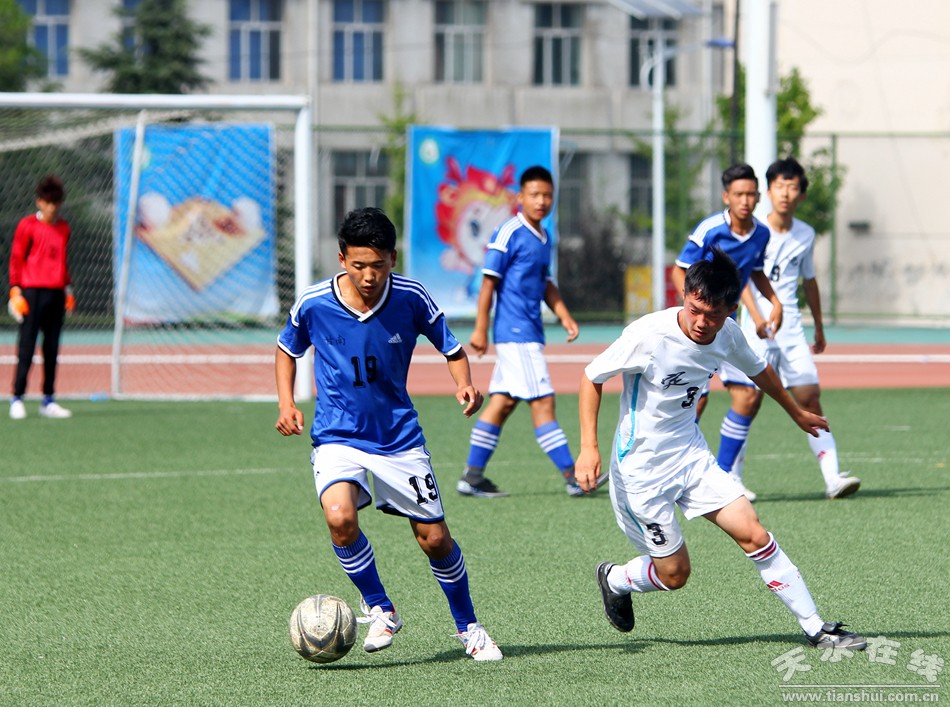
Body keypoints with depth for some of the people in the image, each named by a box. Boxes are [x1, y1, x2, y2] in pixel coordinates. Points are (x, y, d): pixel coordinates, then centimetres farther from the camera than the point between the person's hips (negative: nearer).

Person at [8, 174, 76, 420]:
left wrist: (68, 288, 19)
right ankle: (17, 399, -3)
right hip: (33, 291, -5)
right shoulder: (28, 225, -2)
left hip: (57, 293, 6)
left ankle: (48, 401, 12)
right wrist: (15, 290, -9)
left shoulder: (63, 227, 14)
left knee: (52, 348, 7)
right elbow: (16, 259, -3)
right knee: (26, 346, -6)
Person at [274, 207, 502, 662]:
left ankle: (468, 628, 28)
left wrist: (464, 384, -19)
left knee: (434, 538, 3)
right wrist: (286, 403, -4)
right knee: (340, 517, -28)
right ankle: (379, 611, -4)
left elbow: (451, 349, 2)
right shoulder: (313, 304, -11)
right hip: (337, 436, -1)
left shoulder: (411, 299, -11)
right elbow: (287, 349, 10)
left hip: (399, 437, 1)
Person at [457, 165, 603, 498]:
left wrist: (564, 315, 12)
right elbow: (489, 280, -11)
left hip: (529, 333, 9)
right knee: (542, 402, -10)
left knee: (502, 403, 10)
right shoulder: (509, 233, -11)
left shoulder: (543, 238, 16)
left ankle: (472, 476, 14)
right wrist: (480, 329, -13)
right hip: (515, 331, -9)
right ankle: (571, 475, -11)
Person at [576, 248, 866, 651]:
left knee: (753, 534, -8)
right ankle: (615, 580, 33)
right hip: (642, 466, -5)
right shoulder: (649, 336, -24)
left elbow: (757, 370, 17)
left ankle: (815, 629, -1)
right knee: (674, 574, 0)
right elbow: (591, 378, -11)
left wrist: (796, 413, 33)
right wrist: (589, 448, -19)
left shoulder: (727, 335, -6)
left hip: (691, 454, 5)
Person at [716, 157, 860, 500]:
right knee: (748, 398, -10)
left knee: (810, 397, -4)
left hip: (792, 329, 4)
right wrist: (757, 315, -26)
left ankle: (833, 478, -8)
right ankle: (726, 476, 1)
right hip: (755, 329, -4)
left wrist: (819, 327, 31)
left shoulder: (805, 235, 11)